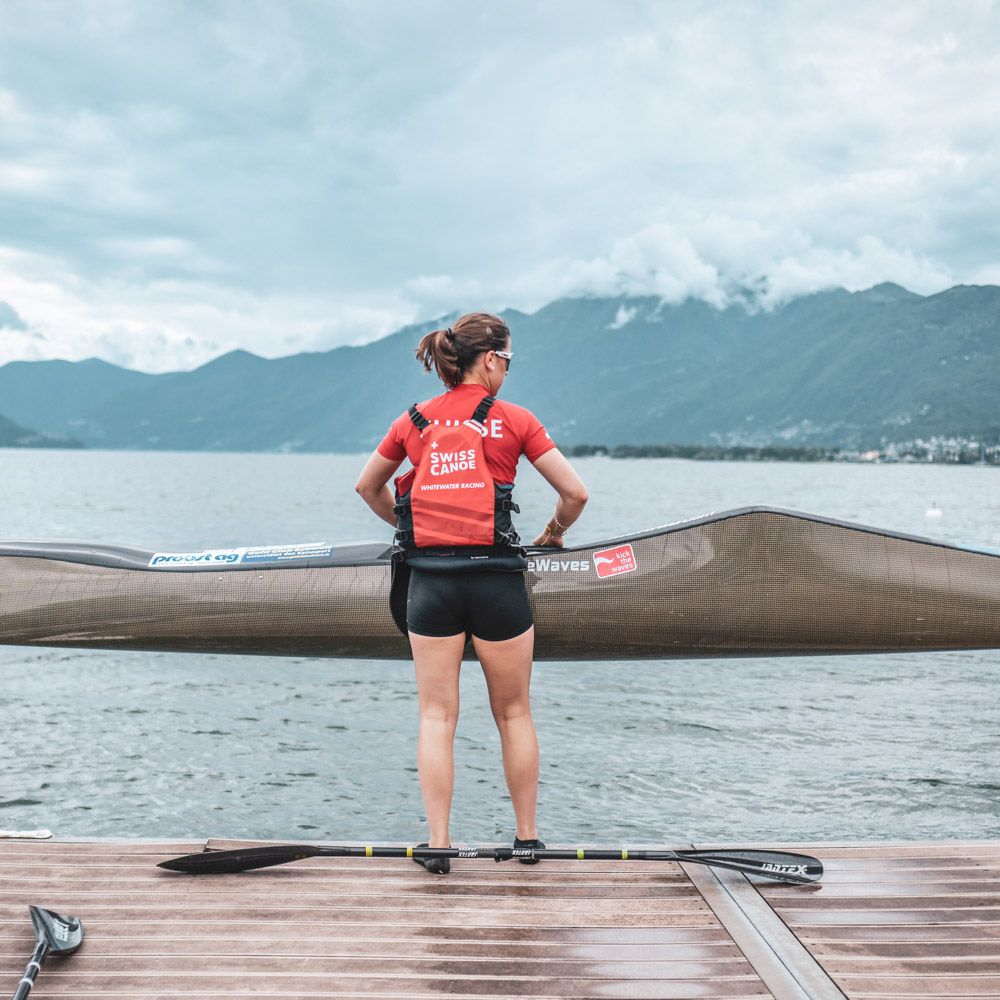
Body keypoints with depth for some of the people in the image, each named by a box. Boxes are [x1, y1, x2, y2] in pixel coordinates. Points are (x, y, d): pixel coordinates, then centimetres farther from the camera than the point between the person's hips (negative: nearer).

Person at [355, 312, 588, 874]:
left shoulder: (414, 422, 8)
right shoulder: (514, 420, 0)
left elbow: (368, 487, 22)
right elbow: (575, 493, 0)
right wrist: (554, 533, 19)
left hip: (430, 579, 2)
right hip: (496, 578, -2)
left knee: (437, 716, 7)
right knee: (514, 713, 12)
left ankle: (438, 843, 6)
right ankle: (527, 837, 21)